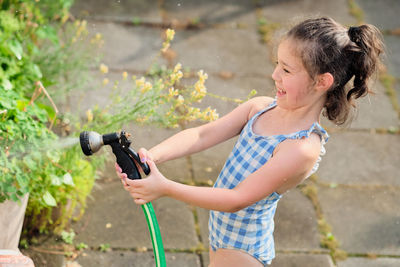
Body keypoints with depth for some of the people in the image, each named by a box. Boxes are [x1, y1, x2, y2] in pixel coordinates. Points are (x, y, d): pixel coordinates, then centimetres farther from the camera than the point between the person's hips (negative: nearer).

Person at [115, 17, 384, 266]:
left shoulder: (303, 148, -29)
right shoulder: (261, 107, -7)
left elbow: (237, 199, -28)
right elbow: (202, 135, -10)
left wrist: (166, 188, -31)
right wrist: (152, 156, -26)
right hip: (221, 232, 7)